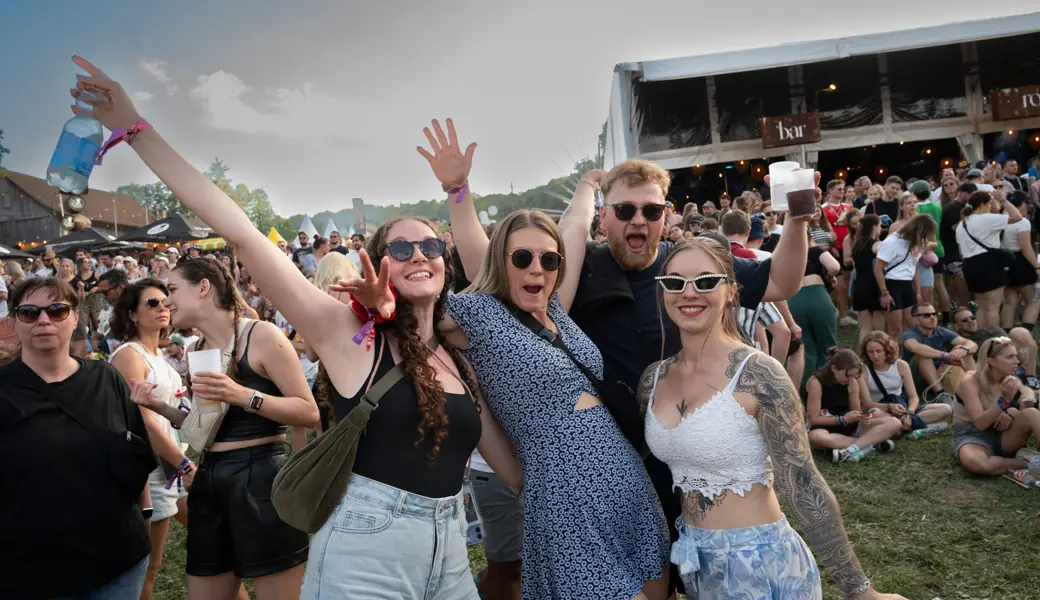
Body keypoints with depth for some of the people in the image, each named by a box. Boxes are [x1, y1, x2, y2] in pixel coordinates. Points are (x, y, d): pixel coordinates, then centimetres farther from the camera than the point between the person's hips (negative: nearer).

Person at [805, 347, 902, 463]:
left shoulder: (852, 382, -2)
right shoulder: (816, 382, -19)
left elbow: (856, 411, 6)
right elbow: (813, 419, -18)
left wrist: (864, 417, -18)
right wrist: (843, 419, -24)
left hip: (849, 427, 6)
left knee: (894, 423, -11)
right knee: (815, 437, -44)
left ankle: (850, 450, -32)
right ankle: (874, 444, -32)